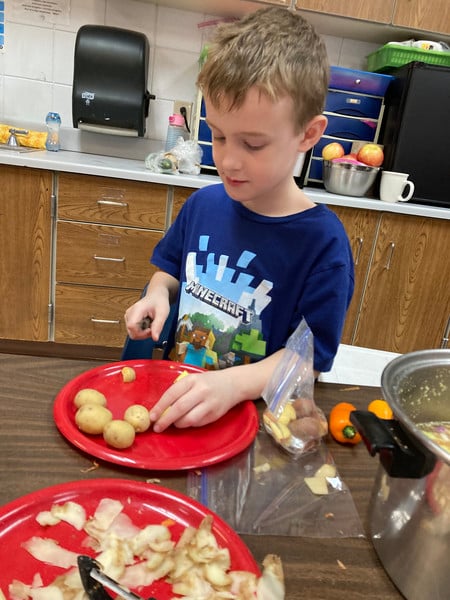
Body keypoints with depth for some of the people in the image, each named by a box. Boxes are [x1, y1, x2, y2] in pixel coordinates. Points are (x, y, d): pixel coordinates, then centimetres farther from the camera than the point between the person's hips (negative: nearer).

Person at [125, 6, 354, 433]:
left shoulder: (322, 242, -15)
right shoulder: (203, 204, 0)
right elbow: (170, 268, 17)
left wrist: (233, 384, -27)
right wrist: (158, 294, -4)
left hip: (248, 412, -6)